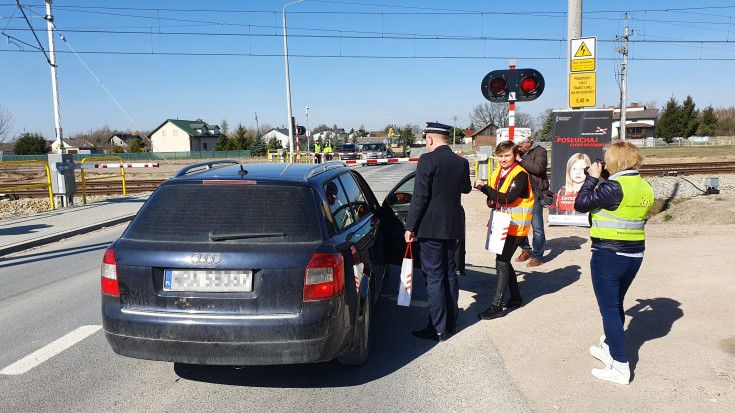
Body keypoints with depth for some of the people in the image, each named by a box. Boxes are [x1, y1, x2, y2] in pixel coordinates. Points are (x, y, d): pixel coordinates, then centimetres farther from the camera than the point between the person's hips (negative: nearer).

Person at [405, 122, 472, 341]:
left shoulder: (427, 160, -15)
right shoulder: (462, 162, 5)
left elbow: (420, 197, -17)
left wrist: (410, 227, -11)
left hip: (431, 227, -7)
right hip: (452, 226, 7)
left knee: (434, 277, -1)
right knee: (449, 273, 17)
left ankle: (438, 328, 5)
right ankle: (451, 322, 28)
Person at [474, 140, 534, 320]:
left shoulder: (520, 174, -13)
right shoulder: (497, 173, 11)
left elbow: (508, 199, -25)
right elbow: (492, 197, 17)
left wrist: (485, 187, -25)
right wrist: (491, 201, -7)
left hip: (515, 226, -8)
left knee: (502, 262, -11)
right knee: (503, 261, 14)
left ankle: (496, 306, -6)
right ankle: (515, 298, 30)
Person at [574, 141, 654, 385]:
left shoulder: (614, 187, -19)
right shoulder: (645, 187, 5)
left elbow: (580, 204, -13)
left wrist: (592, 177, 0)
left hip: (608, 255, -8)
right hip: (635, 255, 8)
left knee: (609, 309, 0)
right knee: (616, 305, 22)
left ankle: (620, 367, 3)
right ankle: (608, 347, 39)